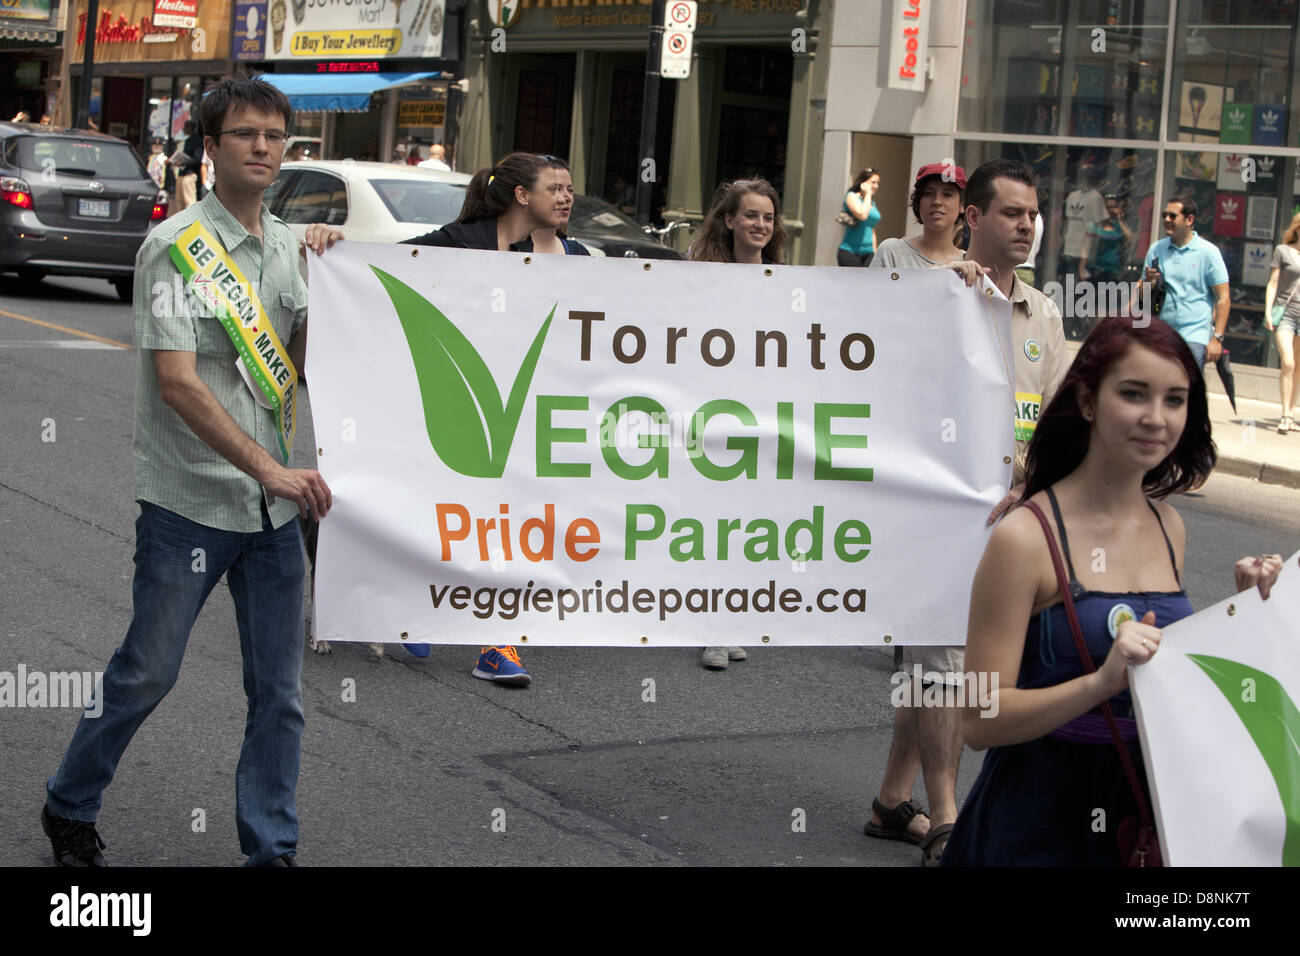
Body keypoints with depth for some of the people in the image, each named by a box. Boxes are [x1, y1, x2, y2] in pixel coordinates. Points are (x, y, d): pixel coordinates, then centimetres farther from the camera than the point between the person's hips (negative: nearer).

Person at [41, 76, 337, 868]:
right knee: (148, 673, 4)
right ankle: (70, 808, 26)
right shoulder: (177, 246, -11)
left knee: (280, 691, 7)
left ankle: (273, 847, 18)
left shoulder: (285, 245, 9)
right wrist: (268, 468, -23)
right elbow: (178, 385, -19)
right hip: (189, 502, -6)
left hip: (274, 505, 6)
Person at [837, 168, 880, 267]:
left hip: (868, 253, 6)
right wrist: (868, 194, -9)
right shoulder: (852, 196, -3)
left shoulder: (873, 203, 17)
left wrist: (874, 253, 20)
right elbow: (862, 215, -22)